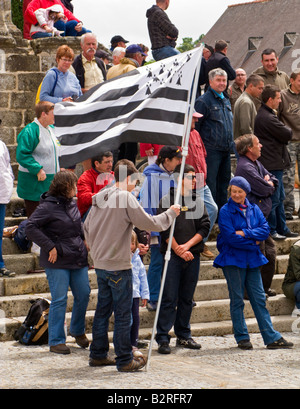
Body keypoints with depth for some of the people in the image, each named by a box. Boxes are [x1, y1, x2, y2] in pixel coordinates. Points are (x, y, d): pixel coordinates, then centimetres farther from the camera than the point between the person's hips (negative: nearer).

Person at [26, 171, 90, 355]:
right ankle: (56, 341, 4)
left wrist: (84, 240, 14)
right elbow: (31, 227, -19)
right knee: (59, 300, -5)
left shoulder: (72, 203, 11)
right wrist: (50, 247, -19)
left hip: (78, 258, 7)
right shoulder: (47, 207, -13)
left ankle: (78, 331, 32)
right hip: (58, 261, -7)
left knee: (83, 295, 10)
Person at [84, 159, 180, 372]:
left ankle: (98, 354, 23)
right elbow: (149, 223, -14)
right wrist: (171, 214, 1)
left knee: (103, 310, 16)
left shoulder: (100, 197, 8)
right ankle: (125, 360, 4)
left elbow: (87, 227, 15)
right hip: (119, 265, -8)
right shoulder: (126, 198, -15)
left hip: (101, 264, 8)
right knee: (123, 313, -1)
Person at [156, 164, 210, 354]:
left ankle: (184, 335, 19)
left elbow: (205, 226, 3)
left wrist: (187, 245, -9)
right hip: (173, 255, -4)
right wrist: (178, 250, -11)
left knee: (187, 298, 10)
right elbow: (164, 229, -7)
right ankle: (163, 338, -4)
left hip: (193, 255, 4)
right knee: (169, 298, -6)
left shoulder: (198, 201, 11)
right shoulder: (167, 200, -2)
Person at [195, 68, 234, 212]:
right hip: (211, 150, -8)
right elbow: (195, 127, -10)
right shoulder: (203, 101, -9)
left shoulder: (226, 101, 17)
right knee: (210, 183, -6)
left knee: (224, 181, 13)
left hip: (226, 150, 8)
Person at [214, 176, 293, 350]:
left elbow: (265, 230, -2)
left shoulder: (254, 209, 9)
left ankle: (272, 337, 5)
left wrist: (245, 233, -14)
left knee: (259, 298, 5)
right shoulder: (225, 211, -5)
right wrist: (253, 242, -9)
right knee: (237, 300, 1)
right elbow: (230, 237, -14)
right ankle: (242, 338, 10)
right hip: (233, 260, -4)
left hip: (252, 259, 4)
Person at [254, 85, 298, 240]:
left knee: (279, 198, 17)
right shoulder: (268, 118, -21)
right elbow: (287, 135, -17)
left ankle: (282, 229, 24)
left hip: (274, 164, 11)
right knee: (273, 199, -4)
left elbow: (284, 134, 20)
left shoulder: (263, 115, 14)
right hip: (272, 164, -11)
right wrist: (288, 130, 2)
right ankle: (271, 230, 3)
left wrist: (284, 131, 0)